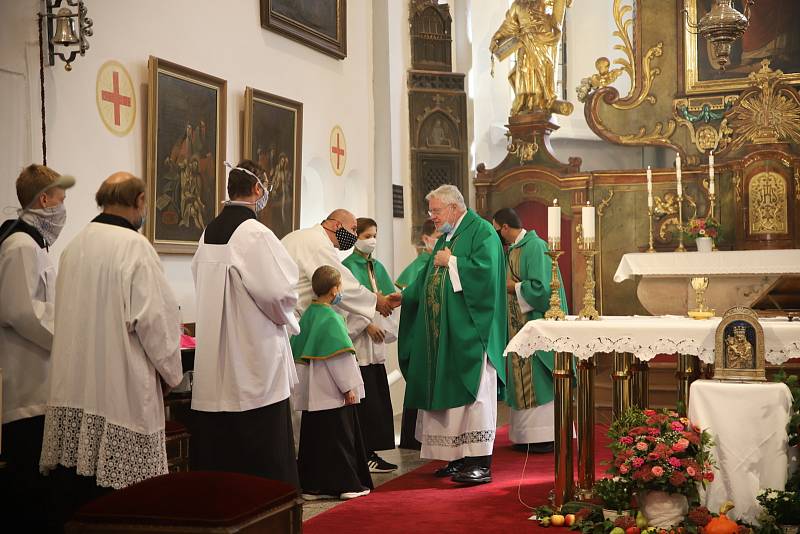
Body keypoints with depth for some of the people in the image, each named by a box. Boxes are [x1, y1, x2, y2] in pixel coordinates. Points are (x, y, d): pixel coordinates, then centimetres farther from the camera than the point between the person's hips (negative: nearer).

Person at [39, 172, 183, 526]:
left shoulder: (75, 245, 7)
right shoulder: (135, 246, -12)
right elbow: (154, 317, -13)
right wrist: (171, 372, 1)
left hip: (72, 388, 7)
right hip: (121, 390, -6)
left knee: (73, 493, 12)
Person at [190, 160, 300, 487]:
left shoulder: (209, 233, 8)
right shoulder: (254, 233, -16)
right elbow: (280, 290, -18)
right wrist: (286, 318, 2)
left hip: (215, 358, 8)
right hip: (255, 354, -8)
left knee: (219, 444, 12)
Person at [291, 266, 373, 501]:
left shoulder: (308, 315, 8)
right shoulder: (331, 318, -16)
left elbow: (297, 350, 15)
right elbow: (339, 357, -19)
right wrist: (348, 387, -13)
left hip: (313, 392, 8)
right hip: (333, 392, -8)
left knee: (314, 436, 10)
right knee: (339, 437, 0)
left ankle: (313, 485, 14)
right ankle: (346, 484, 6)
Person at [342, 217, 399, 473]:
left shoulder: (377, 267, 17)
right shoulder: (348, 266, -4)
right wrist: (367, 324, -17)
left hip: (376, 337, 7)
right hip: (357, 336, -7)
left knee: (379, 397, 5)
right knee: (366, 399, -8)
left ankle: (372, 451, 11)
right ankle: (365, 455, -3)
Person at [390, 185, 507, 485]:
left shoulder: (481, 232, -6)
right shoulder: (445, 237, 20)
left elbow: (486, 269, -22)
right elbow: (428, 279, 25)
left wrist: (451, 262, -12)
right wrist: (405, 296, 14)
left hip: (470, 333, -9)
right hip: (443, 333, 9)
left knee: (473, 392, -9)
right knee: (448, 391, 8)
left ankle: (481, 463, -7)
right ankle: (459, 458, 15)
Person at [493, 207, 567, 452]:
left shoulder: (535, 247, -16)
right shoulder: (514, 249, 13)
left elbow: (540, 287, -24)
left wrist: (512, 286, -12)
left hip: (536, 324, -9)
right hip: (519, 326, 9)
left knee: (538, 383, -5)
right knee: (524, 382, 10)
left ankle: (546, 436, 2)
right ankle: (529, 434, 15)